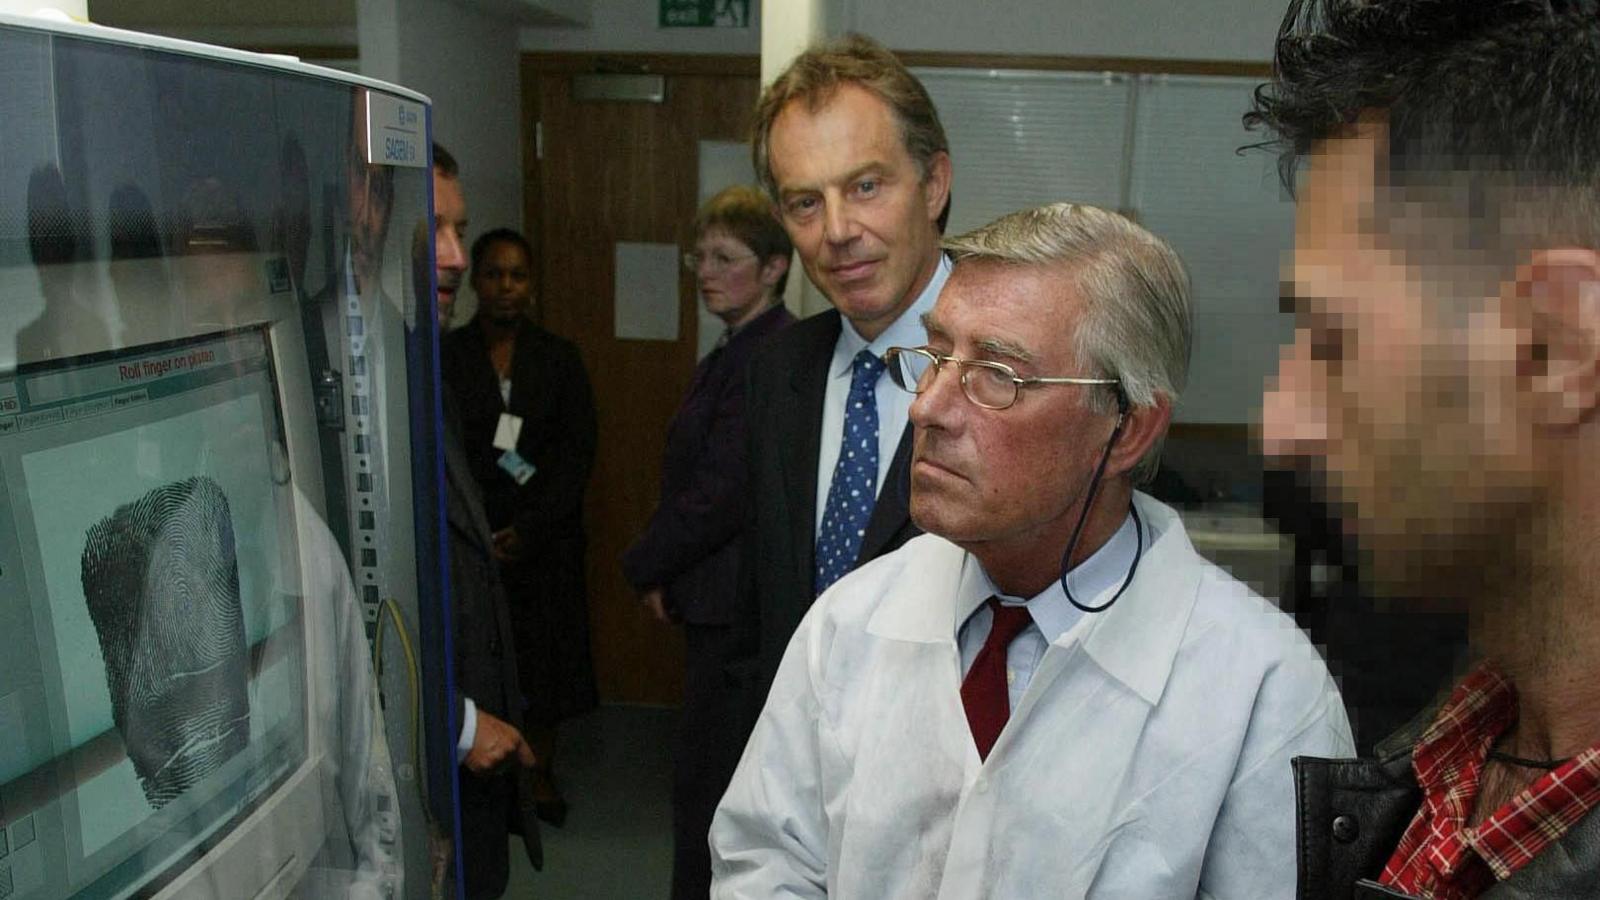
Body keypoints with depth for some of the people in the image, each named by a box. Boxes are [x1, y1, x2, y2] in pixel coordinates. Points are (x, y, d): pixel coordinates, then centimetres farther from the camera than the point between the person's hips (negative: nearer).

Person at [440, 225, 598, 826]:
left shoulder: (559, 359, 4)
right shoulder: (446, 357, 1)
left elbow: (578, 453, -1)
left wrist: (531, 525, -11)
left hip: (545, 536, 1)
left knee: (545, 656, 7)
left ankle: (540, 773, 23)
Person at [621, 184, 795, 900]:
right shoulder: (735, 352, 14)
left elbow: (723, 492, -21)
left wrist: (647, 566, -8)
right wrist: (662, 569, 4)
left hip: (736, 608, -10)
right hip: (721, 603, 10)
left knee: (709, 780, 0)